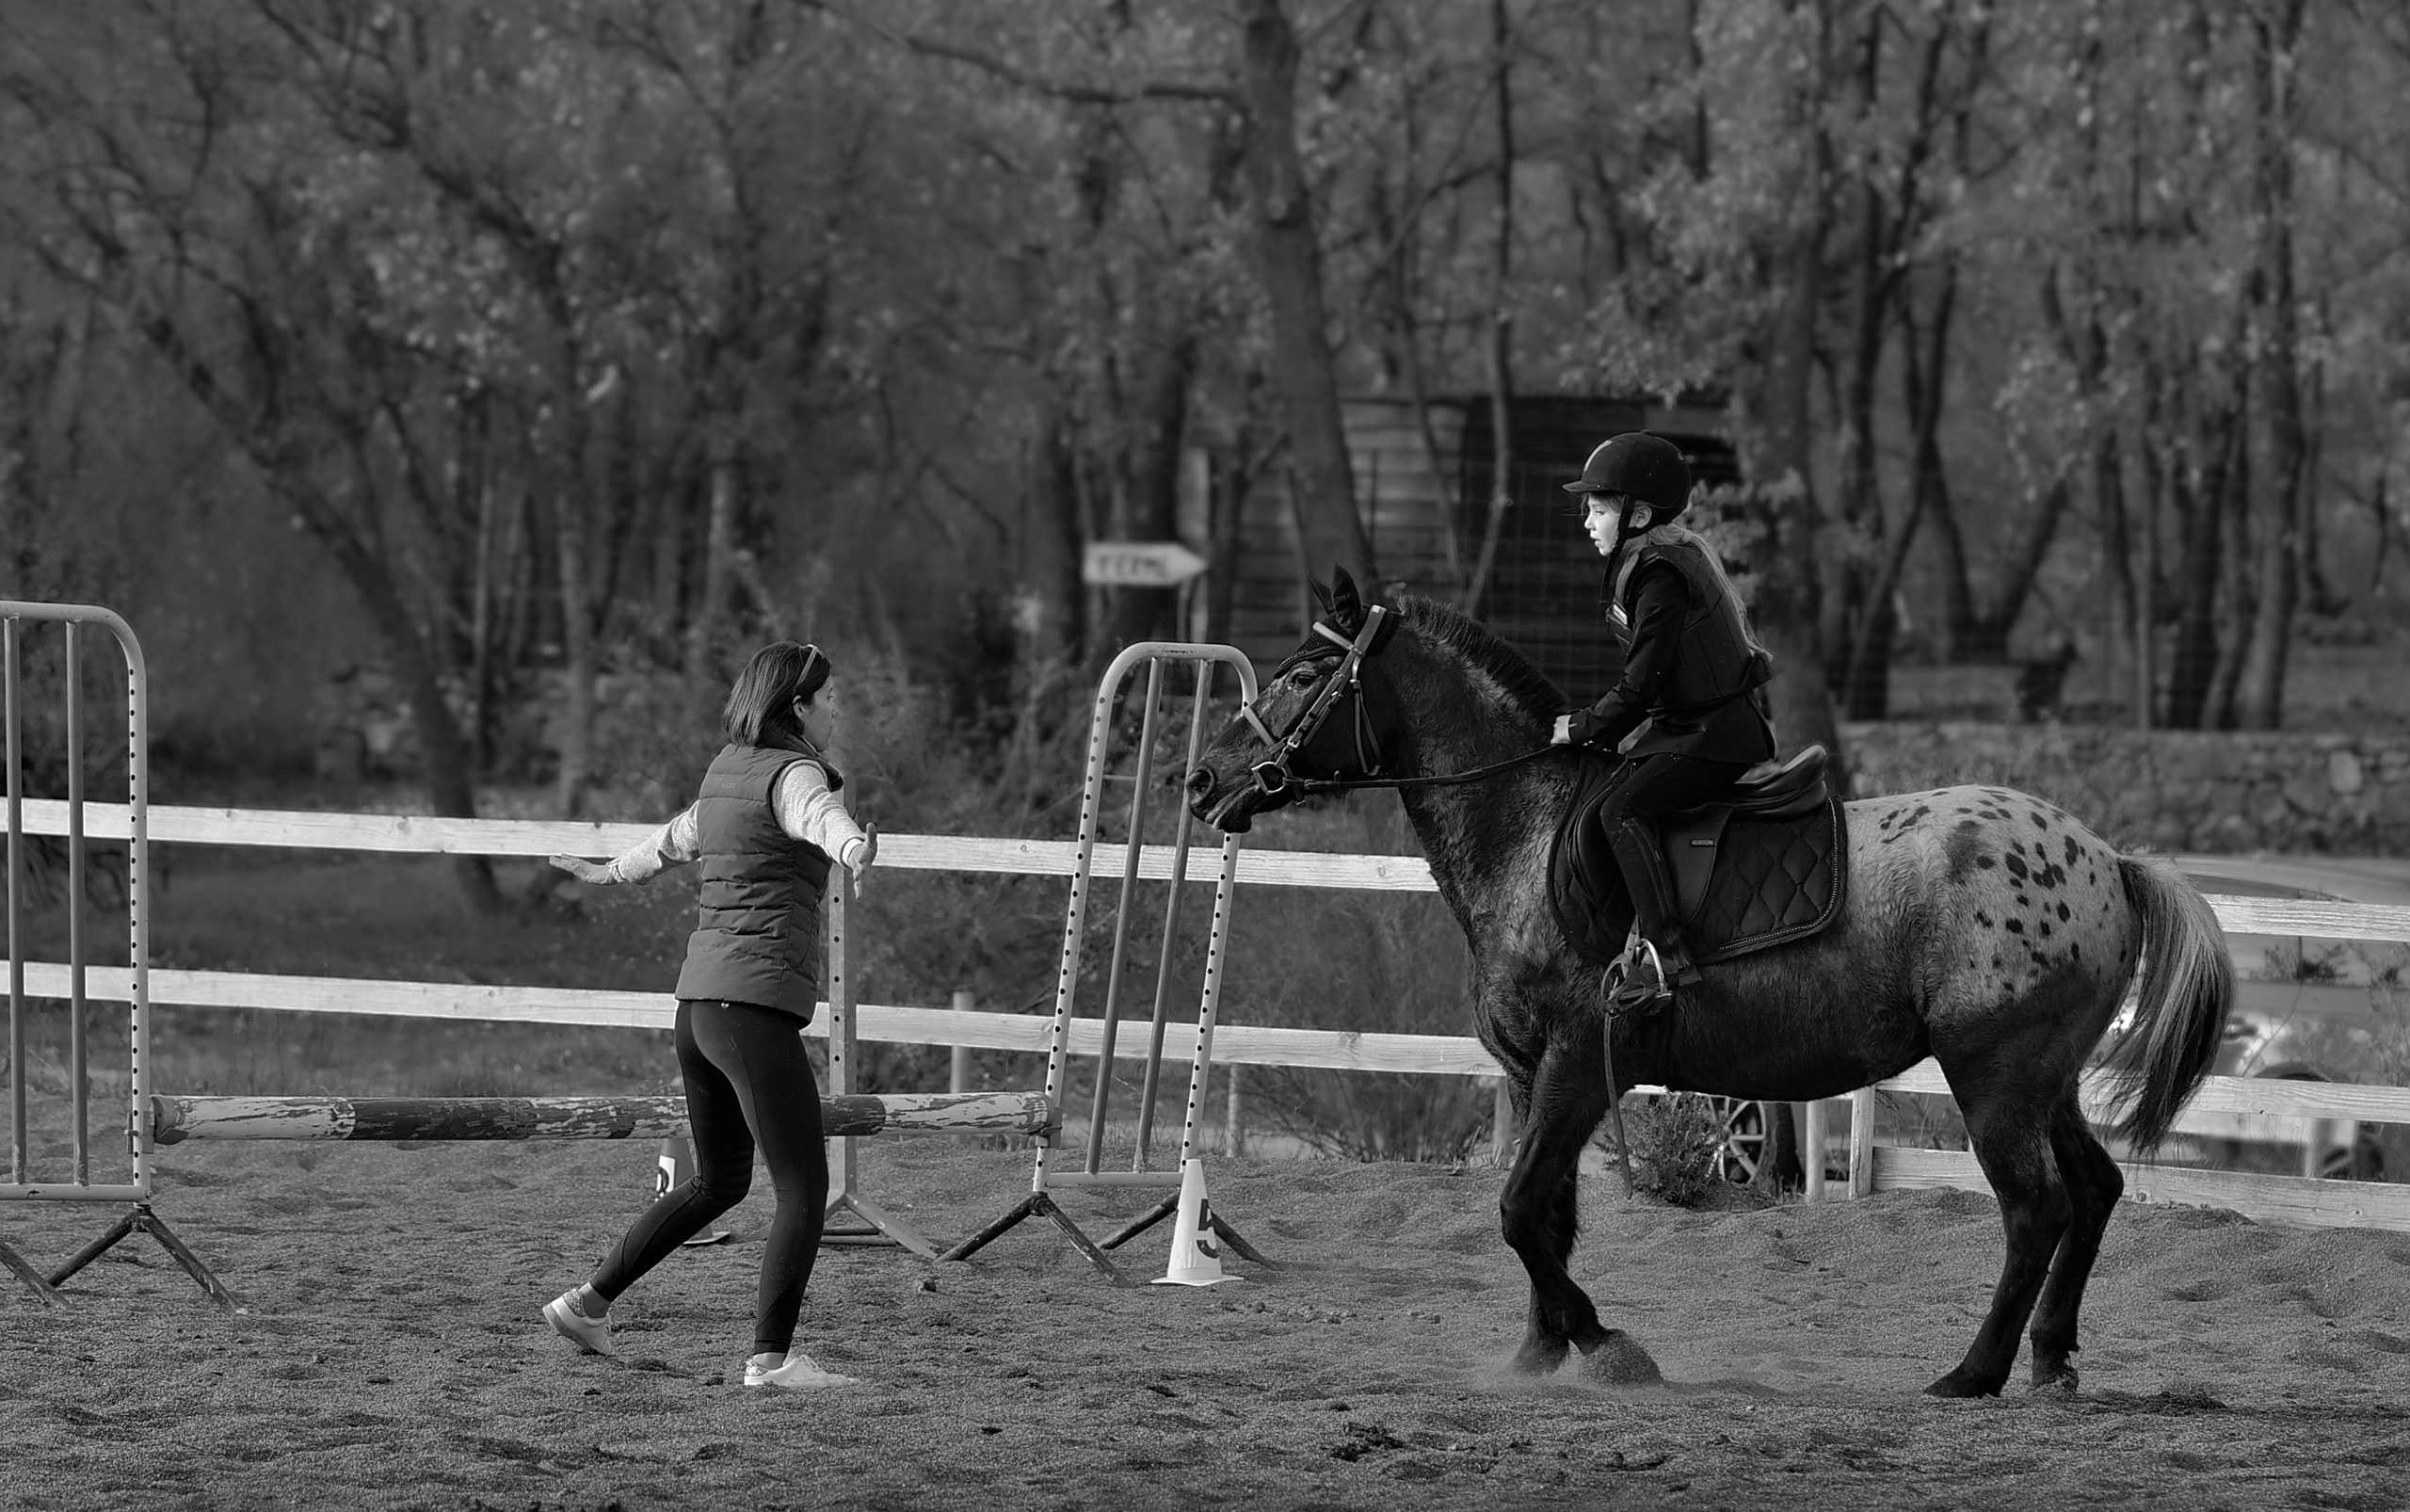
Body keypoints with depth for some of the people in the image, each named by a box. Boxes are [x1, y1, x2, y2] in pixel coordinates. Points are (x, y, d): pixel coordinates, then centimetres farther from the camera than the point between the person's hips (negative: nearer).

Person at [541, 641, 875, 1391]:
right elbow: (819, 814, -33)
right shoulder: (791, 773, -8)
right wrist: (853, 846, -57)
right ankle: (772, 1357, -11)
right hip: (756, 1007, -9)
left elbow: (678, 837, 37)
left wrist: (613, 873, 58)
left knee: (719, 1182, 22)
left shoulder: (727, 769, 17)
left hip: (698, 1003, 9)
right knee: (803, 1189, -6)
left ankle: (589, 1302, 25)